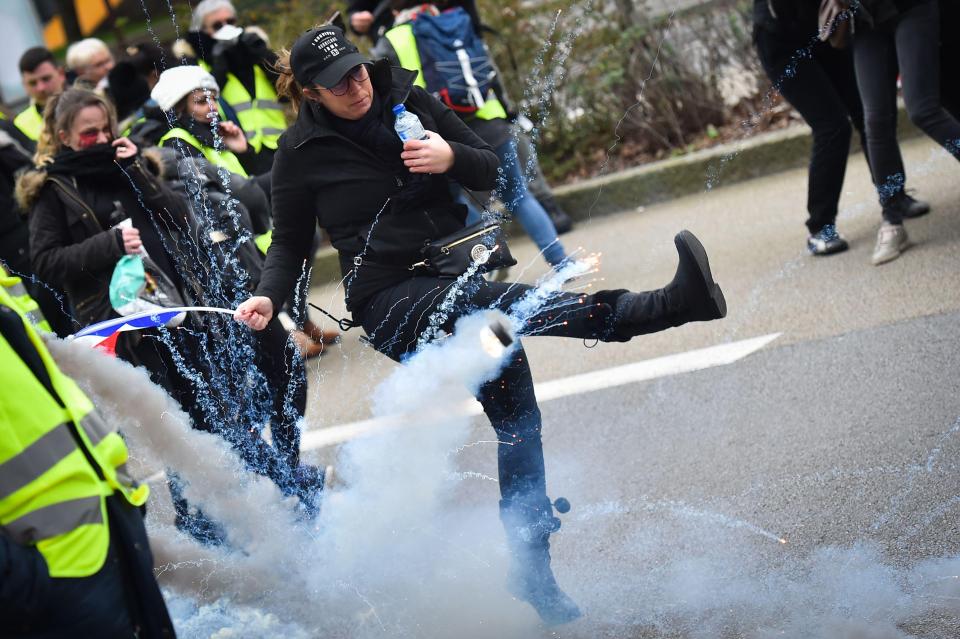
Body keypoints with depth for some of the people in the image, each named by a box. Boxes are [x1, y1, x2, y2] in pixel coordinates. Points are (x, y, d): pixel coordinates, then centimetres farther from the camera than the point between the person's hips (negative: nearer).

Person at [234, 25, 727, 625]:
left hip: (456, 278, 5)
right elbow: (291, 242, 6)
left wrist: (451, 158, -15)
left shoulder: (407, 99, 3)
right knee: (494, 303, -33)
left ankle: (533, 570, 6)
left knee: (516, 414, -2)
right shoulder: (302, 150, -4)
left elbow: (489, 169, 7)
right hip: (389, 298, -5)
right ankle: (668, 304, -44)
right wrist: (268, 297, -13)